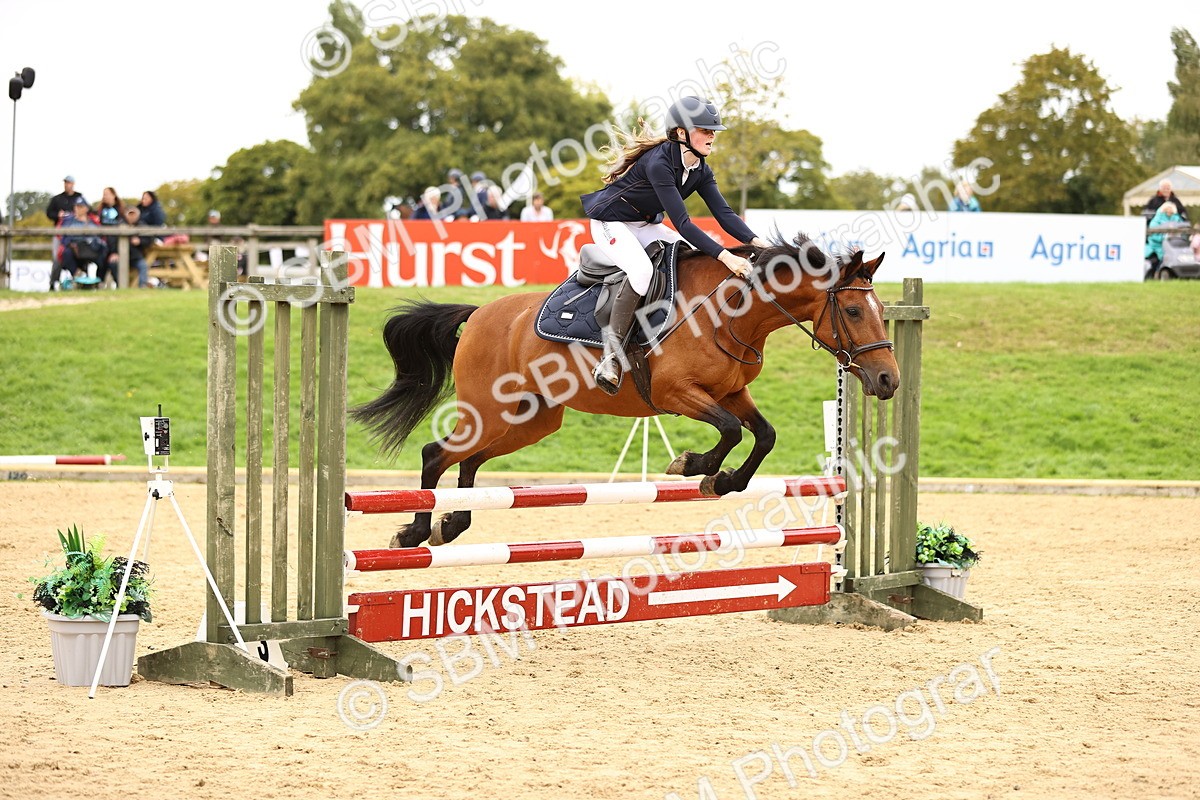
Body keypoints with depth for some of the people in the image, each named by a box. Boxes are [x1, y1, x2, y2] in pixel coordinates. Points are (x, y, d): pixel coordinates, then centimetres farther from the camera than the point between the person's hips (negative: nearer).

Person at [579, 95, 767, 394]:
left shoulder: (700, 171, -3)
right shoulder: (659, 163, -30)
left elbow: (724, 214, -9)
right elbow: (682, 223, -34)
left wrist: (756, 243, -26)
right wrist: (725, 257, -41)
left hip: (645, 224, 9)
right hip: (611, 222, -9)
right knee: (642, 270, -34)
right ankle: (611, 355, -29)